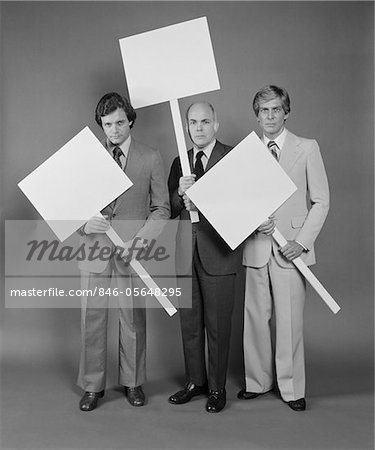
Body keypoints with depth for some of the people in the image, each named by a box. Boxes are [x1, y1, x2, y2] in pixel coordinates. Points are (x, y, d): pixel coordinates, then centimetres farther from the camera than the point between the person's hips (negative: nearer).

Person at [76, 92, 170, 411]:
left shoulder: (151, 158, 3)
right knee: (92, 319, 6)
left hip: (133, 252, -1)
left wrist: (140, 239, -13)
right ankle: (93, 386, 21)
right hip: (95, 247, 1)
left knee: (133, 320, 7)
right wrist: (84, 222, -15)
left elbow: (161, 208, 2)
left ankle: (133, 382, 25)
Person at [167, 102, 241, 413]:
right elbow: (170, 210, 11)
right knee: (189, 323, 12)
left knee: (218, 325, 4)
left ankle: (217, 388, 19)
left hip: (218, 254, -5)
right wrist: (180, 194, -10)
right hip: (186, 253, 5)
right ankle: (195, 382, 28)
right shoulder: (179, 162, 14)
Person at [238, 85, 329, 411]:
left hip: (290, 248, -2)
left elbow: (321, 201, 2)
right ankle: (257, 381, 24)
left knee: (290, 321, 0)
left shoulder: (307, 148, 4)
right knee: (255, 318, 7)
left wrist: (302, 241, -8)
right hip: (256, 248, 3)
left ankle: (292, 388, 16)